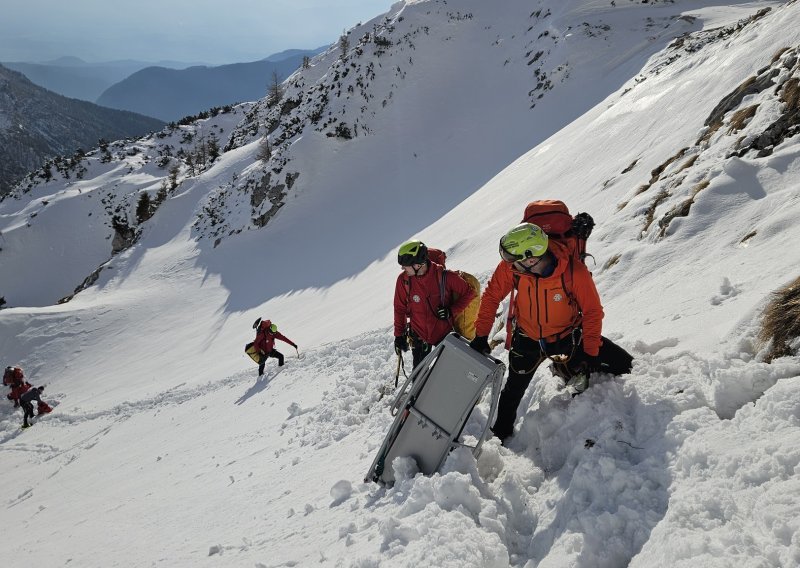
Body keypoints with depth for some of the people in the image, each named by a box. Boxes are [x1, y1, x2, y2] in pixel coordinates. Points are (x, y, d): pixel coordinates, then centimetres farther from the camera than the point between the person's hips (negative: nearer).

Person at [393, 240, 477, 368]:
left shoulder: (444, 276, -19)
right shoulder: (403, 280, -12)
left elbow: (468, 293, -7)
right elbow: (400, 309, 1)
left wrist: (451, 311, -18)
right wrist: (399, 335, 3)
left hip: (444, 332, -1)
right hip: (419, 335, 1)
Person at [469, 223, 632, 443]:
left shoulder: (575, 272, -33)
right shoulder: (510, 266, -27)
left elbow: (592, 312, -19)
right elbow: (492, 296, -11)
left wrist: (591, 352, -16)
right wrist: (481, 336, -9)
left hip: (567, 336, -1)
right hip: (527, 338, 1)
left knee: (622, 366, -3)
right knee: (513, 390, 17)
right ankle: (500, 434, 41)